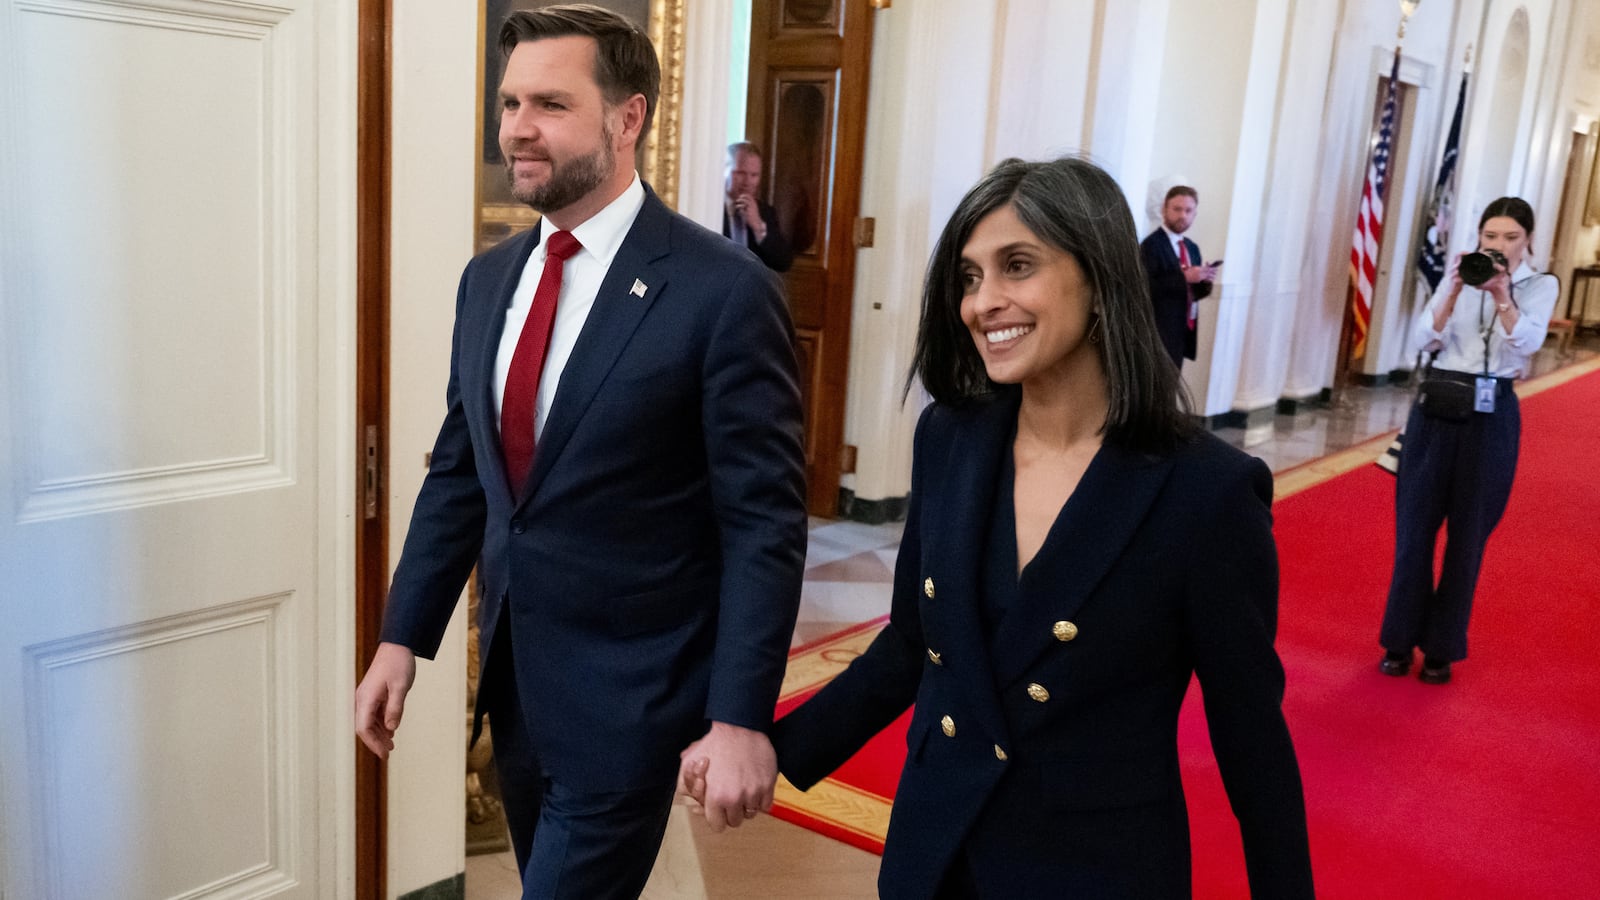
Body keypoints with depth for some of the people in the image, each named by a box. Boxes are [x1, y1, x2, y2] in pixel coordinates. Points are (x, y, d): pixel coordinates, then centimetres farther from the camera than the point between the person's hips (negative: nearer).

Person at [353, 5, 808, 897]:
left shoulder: (725, 291, -16)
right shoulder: (489, 278, 5)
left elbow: (765, 523, -15)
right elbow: (457, 473, 11)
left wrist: (741, 718, -17)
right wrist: (404, 635, 7)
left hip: (626, 695, -6)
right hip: (513, 676, 7)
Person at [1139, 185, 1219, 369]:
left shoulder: (1192, 248, 16)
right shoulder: (1151, 244, -10)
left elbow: (1193, 291, 18)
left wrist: (1205, 281, -3)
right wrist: (1183, 277, -24)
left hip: (1184, 331, 8)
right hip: (1159, 333, -8)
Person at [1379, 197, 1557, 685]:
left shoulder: (1541, 285, 2)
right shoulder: (1458, 276, 6)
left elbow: (1528, 342, -16)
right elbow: (1423, 339, -5)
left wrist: (1501, 296, -29)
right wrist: (1455, 290, -17)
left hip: (1491, 417, -1)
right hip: (1436, 408, 1)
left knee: (1468, 534, 7)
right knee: (1415, 526, 3)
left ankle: (1442, 647, 18)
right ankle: (1400, 640, 15)